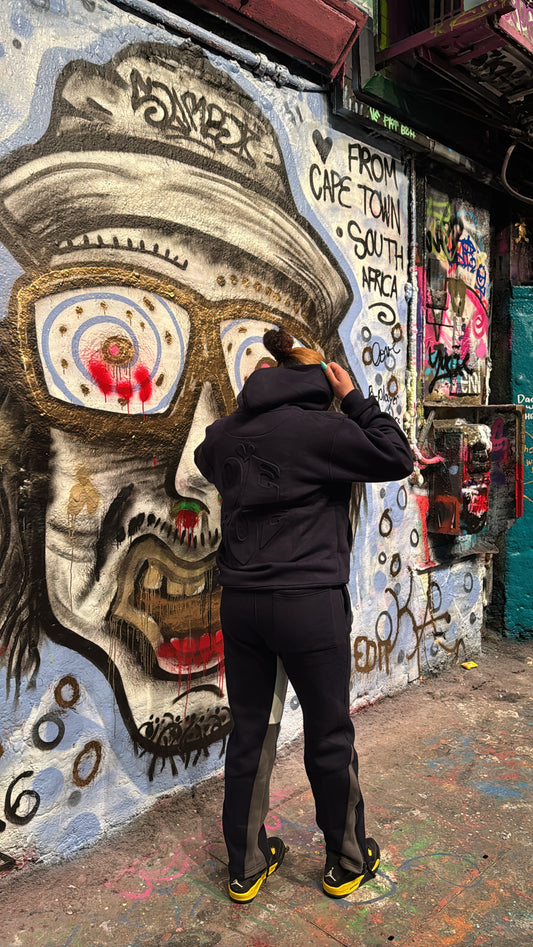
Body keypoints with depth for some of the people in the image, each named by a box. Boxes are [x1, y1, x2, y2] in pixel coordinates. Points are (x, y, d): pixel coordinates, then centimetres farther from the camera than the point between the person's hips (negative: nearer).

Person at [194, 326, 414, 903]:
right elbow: (397, 460, -4)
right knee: (329, 737, 13)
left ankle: (244, 867, 33)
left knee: (249, 732, 17)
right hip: (310, 603, -5)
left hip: (240, 602, 6)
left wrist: (251, 402, 20)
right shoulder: (322, 427, -13)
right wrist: (354, 399, 2)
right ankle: (347, 864, 33)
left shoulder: (227, 431, 5)